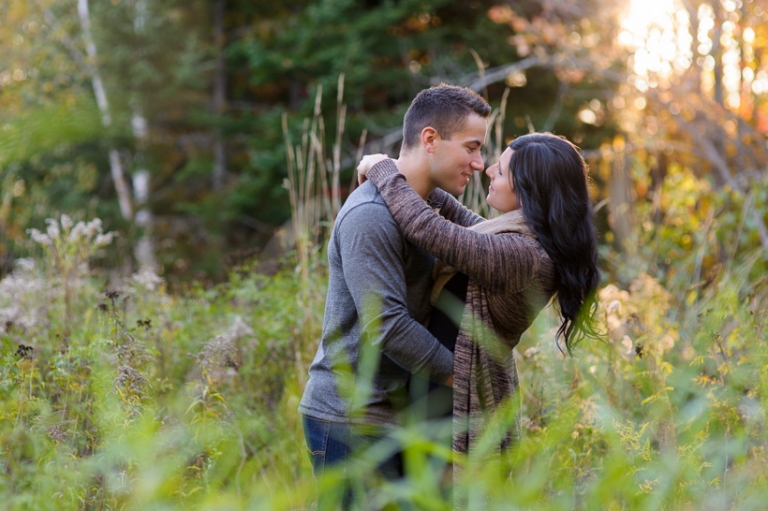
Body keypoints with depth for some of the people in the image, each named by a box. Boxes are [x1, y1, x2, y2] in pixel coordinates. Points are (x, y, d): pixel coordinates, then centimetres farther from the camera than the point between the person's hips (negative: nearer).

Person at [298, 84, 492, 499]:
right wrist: (459, 375, -15)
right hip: (350, 422, -9)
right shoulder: (370, 217, -19)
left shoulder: (431, 204, 12)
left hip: (396, 417, 9)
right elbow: (386, 325, -23)